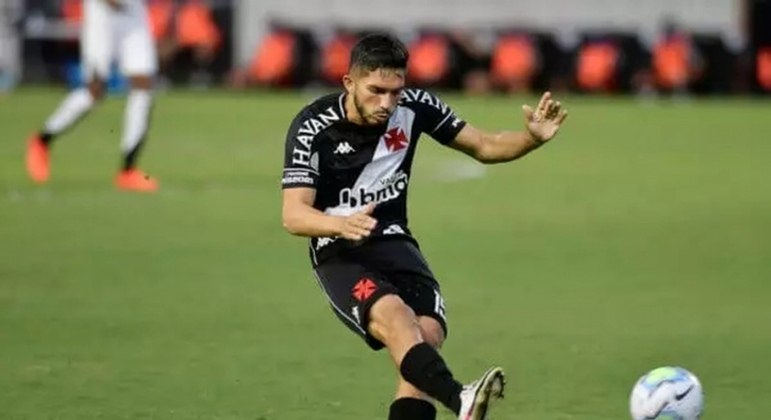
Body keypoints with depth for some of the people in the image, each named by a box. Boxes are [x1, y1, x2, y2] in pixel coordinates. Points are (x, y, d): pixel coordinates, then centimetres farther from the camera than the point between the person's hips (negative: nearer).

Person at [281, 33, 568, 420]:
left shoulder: (414, 107, -4)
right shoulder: (313, 127, -15)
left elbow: (484, 147, 6)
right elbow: (293, 214, -21)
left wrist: (532, 138, -15)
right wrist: (342, 225, -42)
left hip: (393, 243, 5)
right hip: (339, 254, -5)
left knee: (427, 333, -23)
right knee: (394, 314, -34)